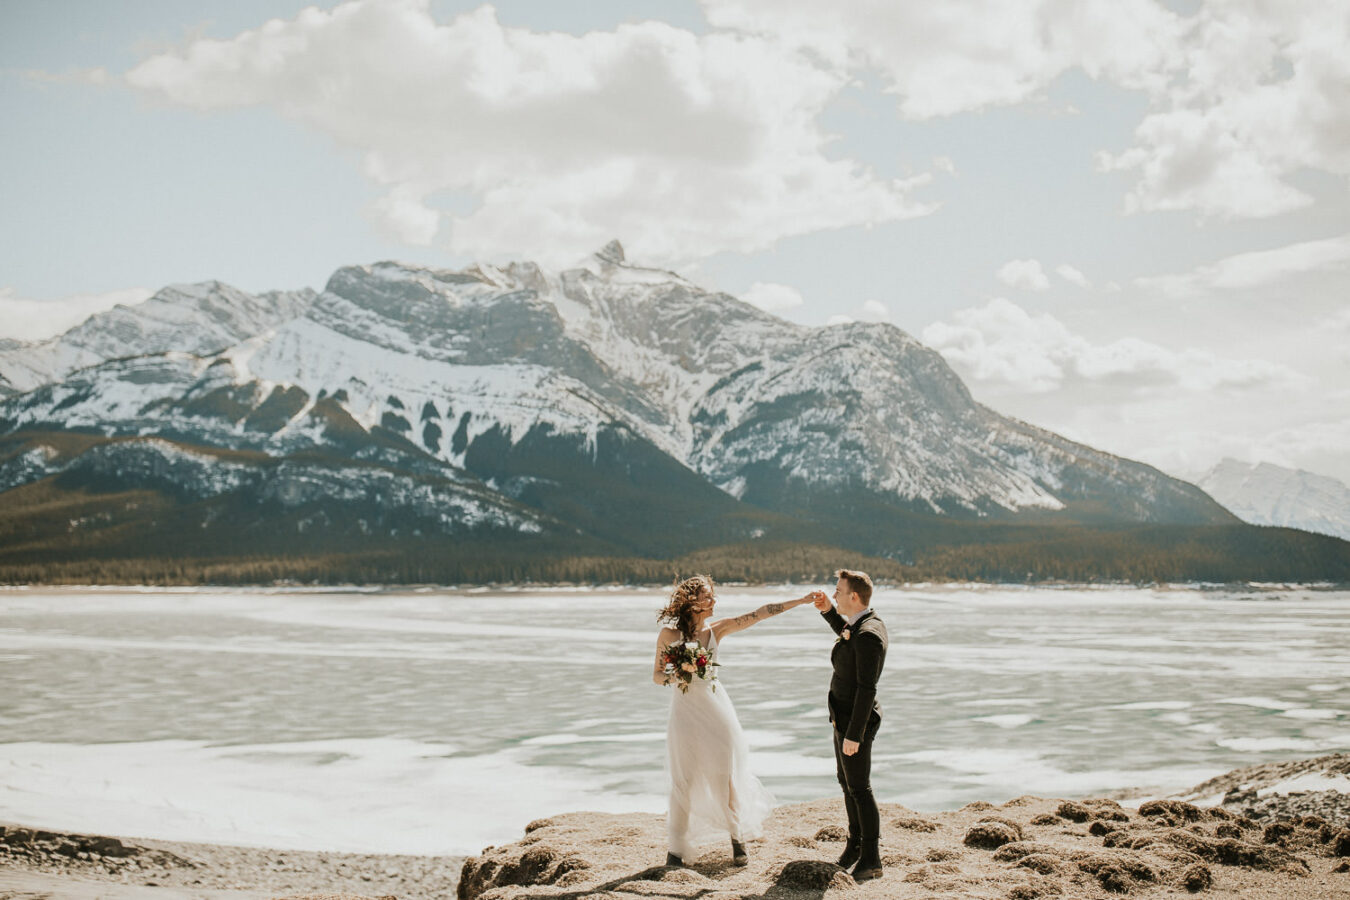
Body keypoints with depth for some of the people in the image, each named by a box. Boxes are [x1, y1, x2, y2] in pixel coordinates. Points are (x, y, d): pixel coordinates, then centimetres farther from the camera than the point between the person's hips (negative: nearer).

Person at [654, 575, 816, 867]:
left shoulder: (717, 629, 1)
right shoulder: (669, 635, -5)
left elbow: (759, 614, -1)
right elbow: (657, 675, 1)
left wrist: (801, 601, -3)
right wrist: (674, 677, -22)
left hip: (715, 706, 2)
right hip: (685, 709, -2)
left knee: (725, 775, 3)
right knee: (683, 780, 0)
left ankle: (737, 838, 18)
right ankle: (676, 848, 9)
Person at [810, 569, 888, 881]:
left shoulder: (868, 635, -26)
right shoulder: (865, 622, 4)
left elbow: (866, 689, -27)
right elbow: (847, 635, 30)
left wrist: (854, 735, -25)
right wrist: (828, 610, 14)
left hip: (856, 721, -10)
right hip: (844, 717, 10)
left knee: (859, 789, -1)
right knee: (846, 782, 20)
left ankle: (871, 860, 8)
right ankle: (855, 843, 35)